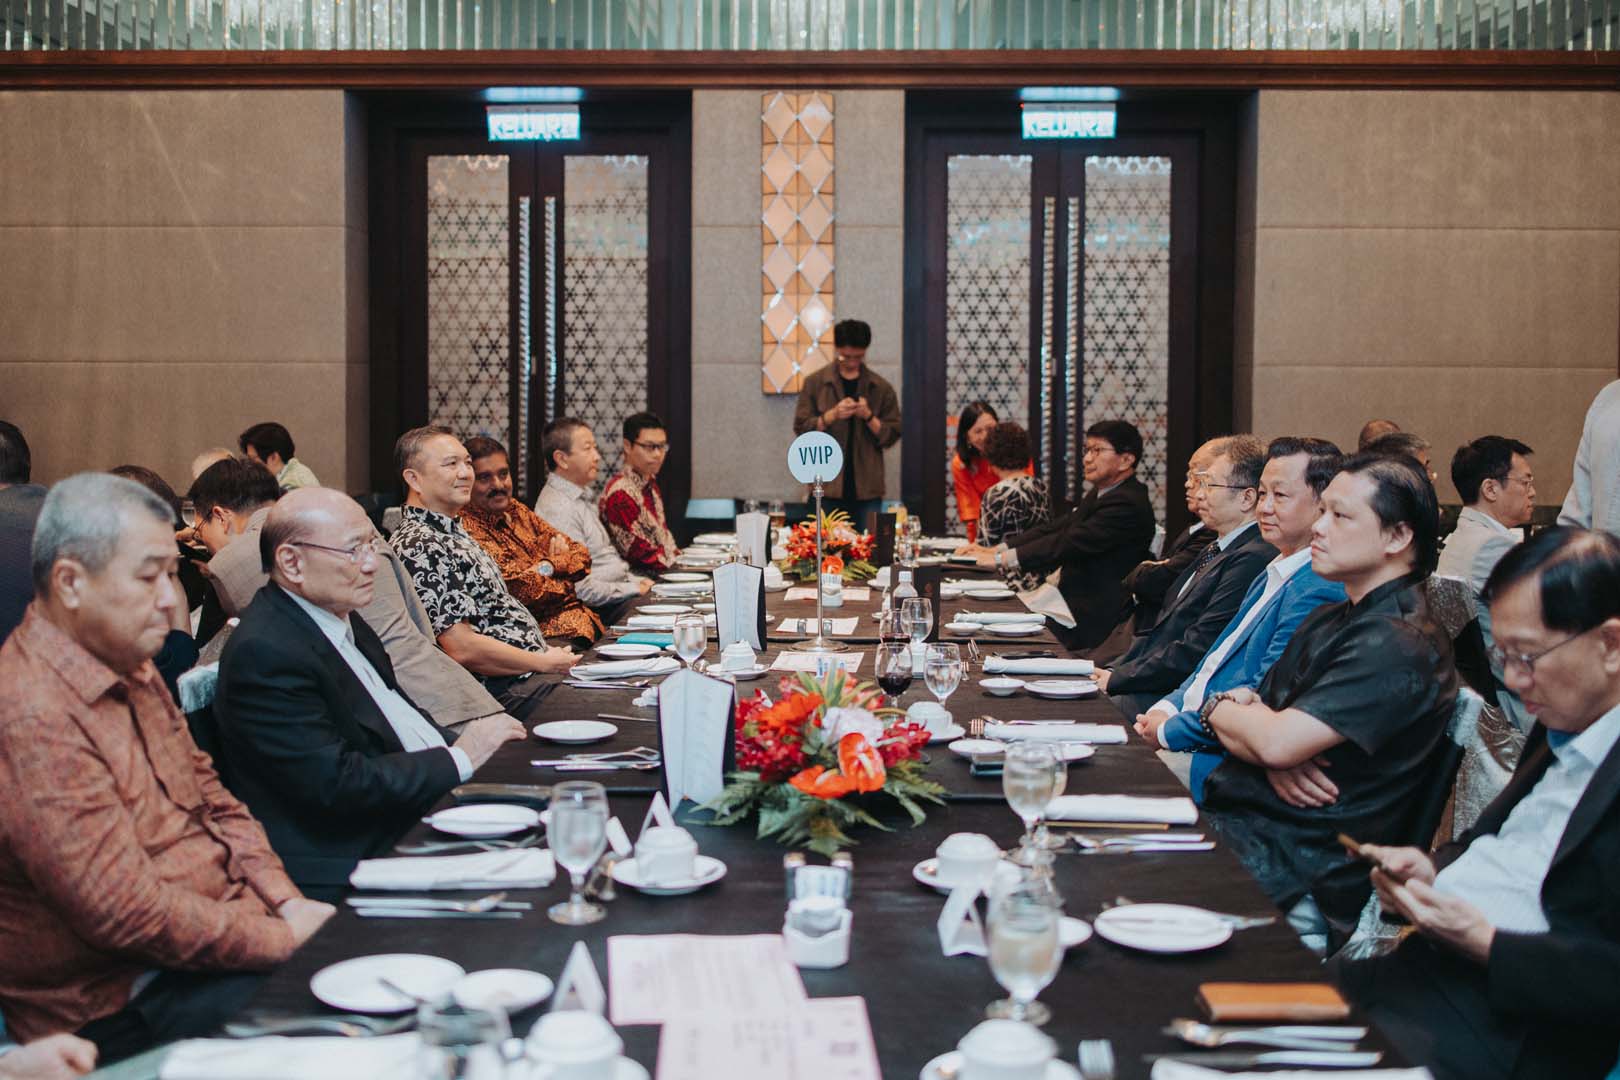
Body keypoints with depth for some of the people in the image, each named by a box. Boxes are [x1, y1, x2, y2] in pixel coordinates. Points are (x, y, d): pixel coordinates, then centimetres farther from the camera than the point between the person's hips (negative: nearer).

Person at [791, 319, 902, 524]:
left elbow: (892, 436, 7)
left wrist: (869, 417, -11)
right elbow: (801, 428, 0)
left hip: (867, 489, 1)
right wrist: (832, 415, -14)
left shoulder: (881, 388, 7)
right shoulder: (814, 383, 4)